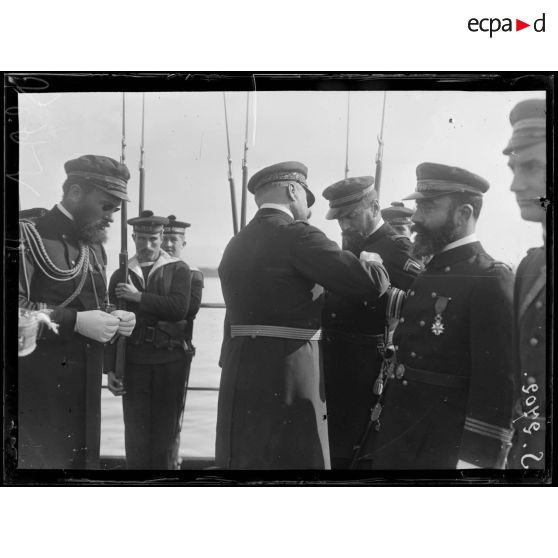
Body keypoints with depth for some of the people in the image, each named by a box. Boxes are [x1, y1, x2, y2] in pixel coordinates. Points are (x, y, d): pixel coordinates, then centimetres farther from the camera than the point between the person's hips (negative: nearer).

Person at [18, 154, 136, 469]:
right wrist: (76, 321, -25)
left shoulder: (95, 247, 16)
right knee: (39, 460, -1)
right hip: (38, 388, -7)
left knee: (84, 459, 13)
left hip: (86, 388, 8)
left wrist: (113, 318, 2)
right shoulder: (28, 234, -10)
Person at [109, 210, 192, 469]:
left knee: (166, 431, 6)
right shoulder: (121, 275, 9)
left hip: (170, 361, -1)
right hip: (133, 362, 1)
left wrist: (139, 297, -13)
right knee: (135, 434, 2)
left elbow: (179, 308, -12)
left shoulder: (179, 270, 4)